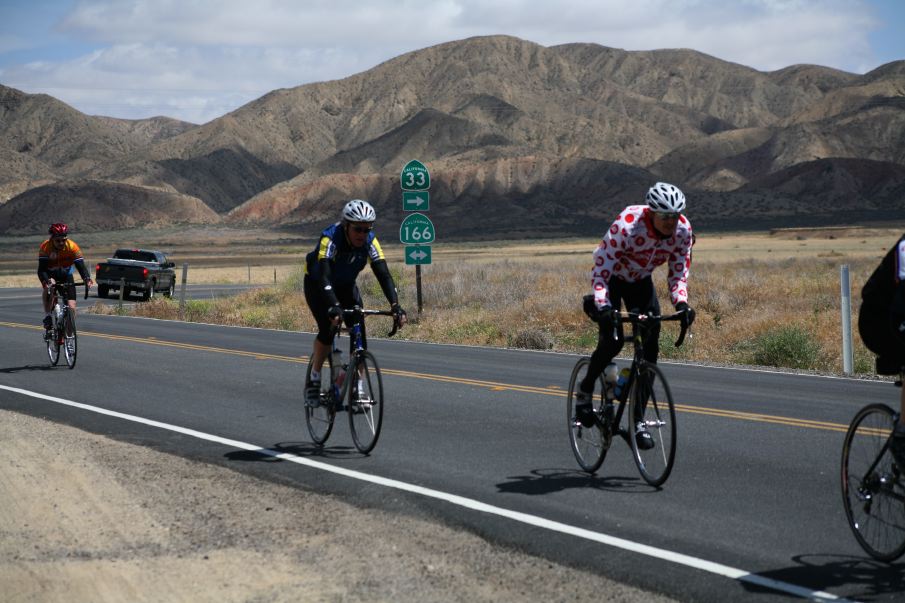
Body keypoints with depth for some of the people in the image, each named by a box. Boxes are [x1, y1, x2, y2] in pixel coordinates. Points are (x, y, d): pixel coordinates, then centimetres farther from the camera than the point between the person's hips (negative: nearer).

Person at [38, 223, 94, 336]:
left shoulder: (72, 247, -23)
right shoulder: (45, 247, -26)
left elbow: (81, 265, -27)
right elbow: (41, 269, -33)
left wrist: (87, 279, -47)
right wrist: (46, 282, -53)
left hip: (66, 275, 1)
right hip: (51, 274, -1)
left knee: (71, 307, -10)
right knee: (48, 286, -38)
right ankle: (47, 316, -26)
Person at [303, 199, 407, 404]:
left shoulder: (370, 241, -23)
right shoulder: (331, 238, -35)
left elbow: (384, 275, -28)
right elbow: (324, 276, -45)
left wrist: (395, 306, -43)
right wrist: (334, 307, -59)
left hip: (346, 286, 4)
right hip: (317, 285, -4)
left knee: (360, 337, -11)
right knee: (327, 330, -25)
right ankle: (313, 381, -9)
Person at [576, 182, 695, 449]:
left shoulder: (683, 230, -21)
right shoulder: (626, 226, -36)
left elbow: (679, 272, -11)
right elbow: (600, 270, -33)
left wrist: (681, 303, -29)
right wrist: (602, 306, -46)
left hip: (640, 282, 5)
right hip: (612, 277, -4)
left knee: (650, 349, -7)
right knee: (612, 340, -23)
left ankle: (638, 421, 1)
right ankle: (585, 390, 6)